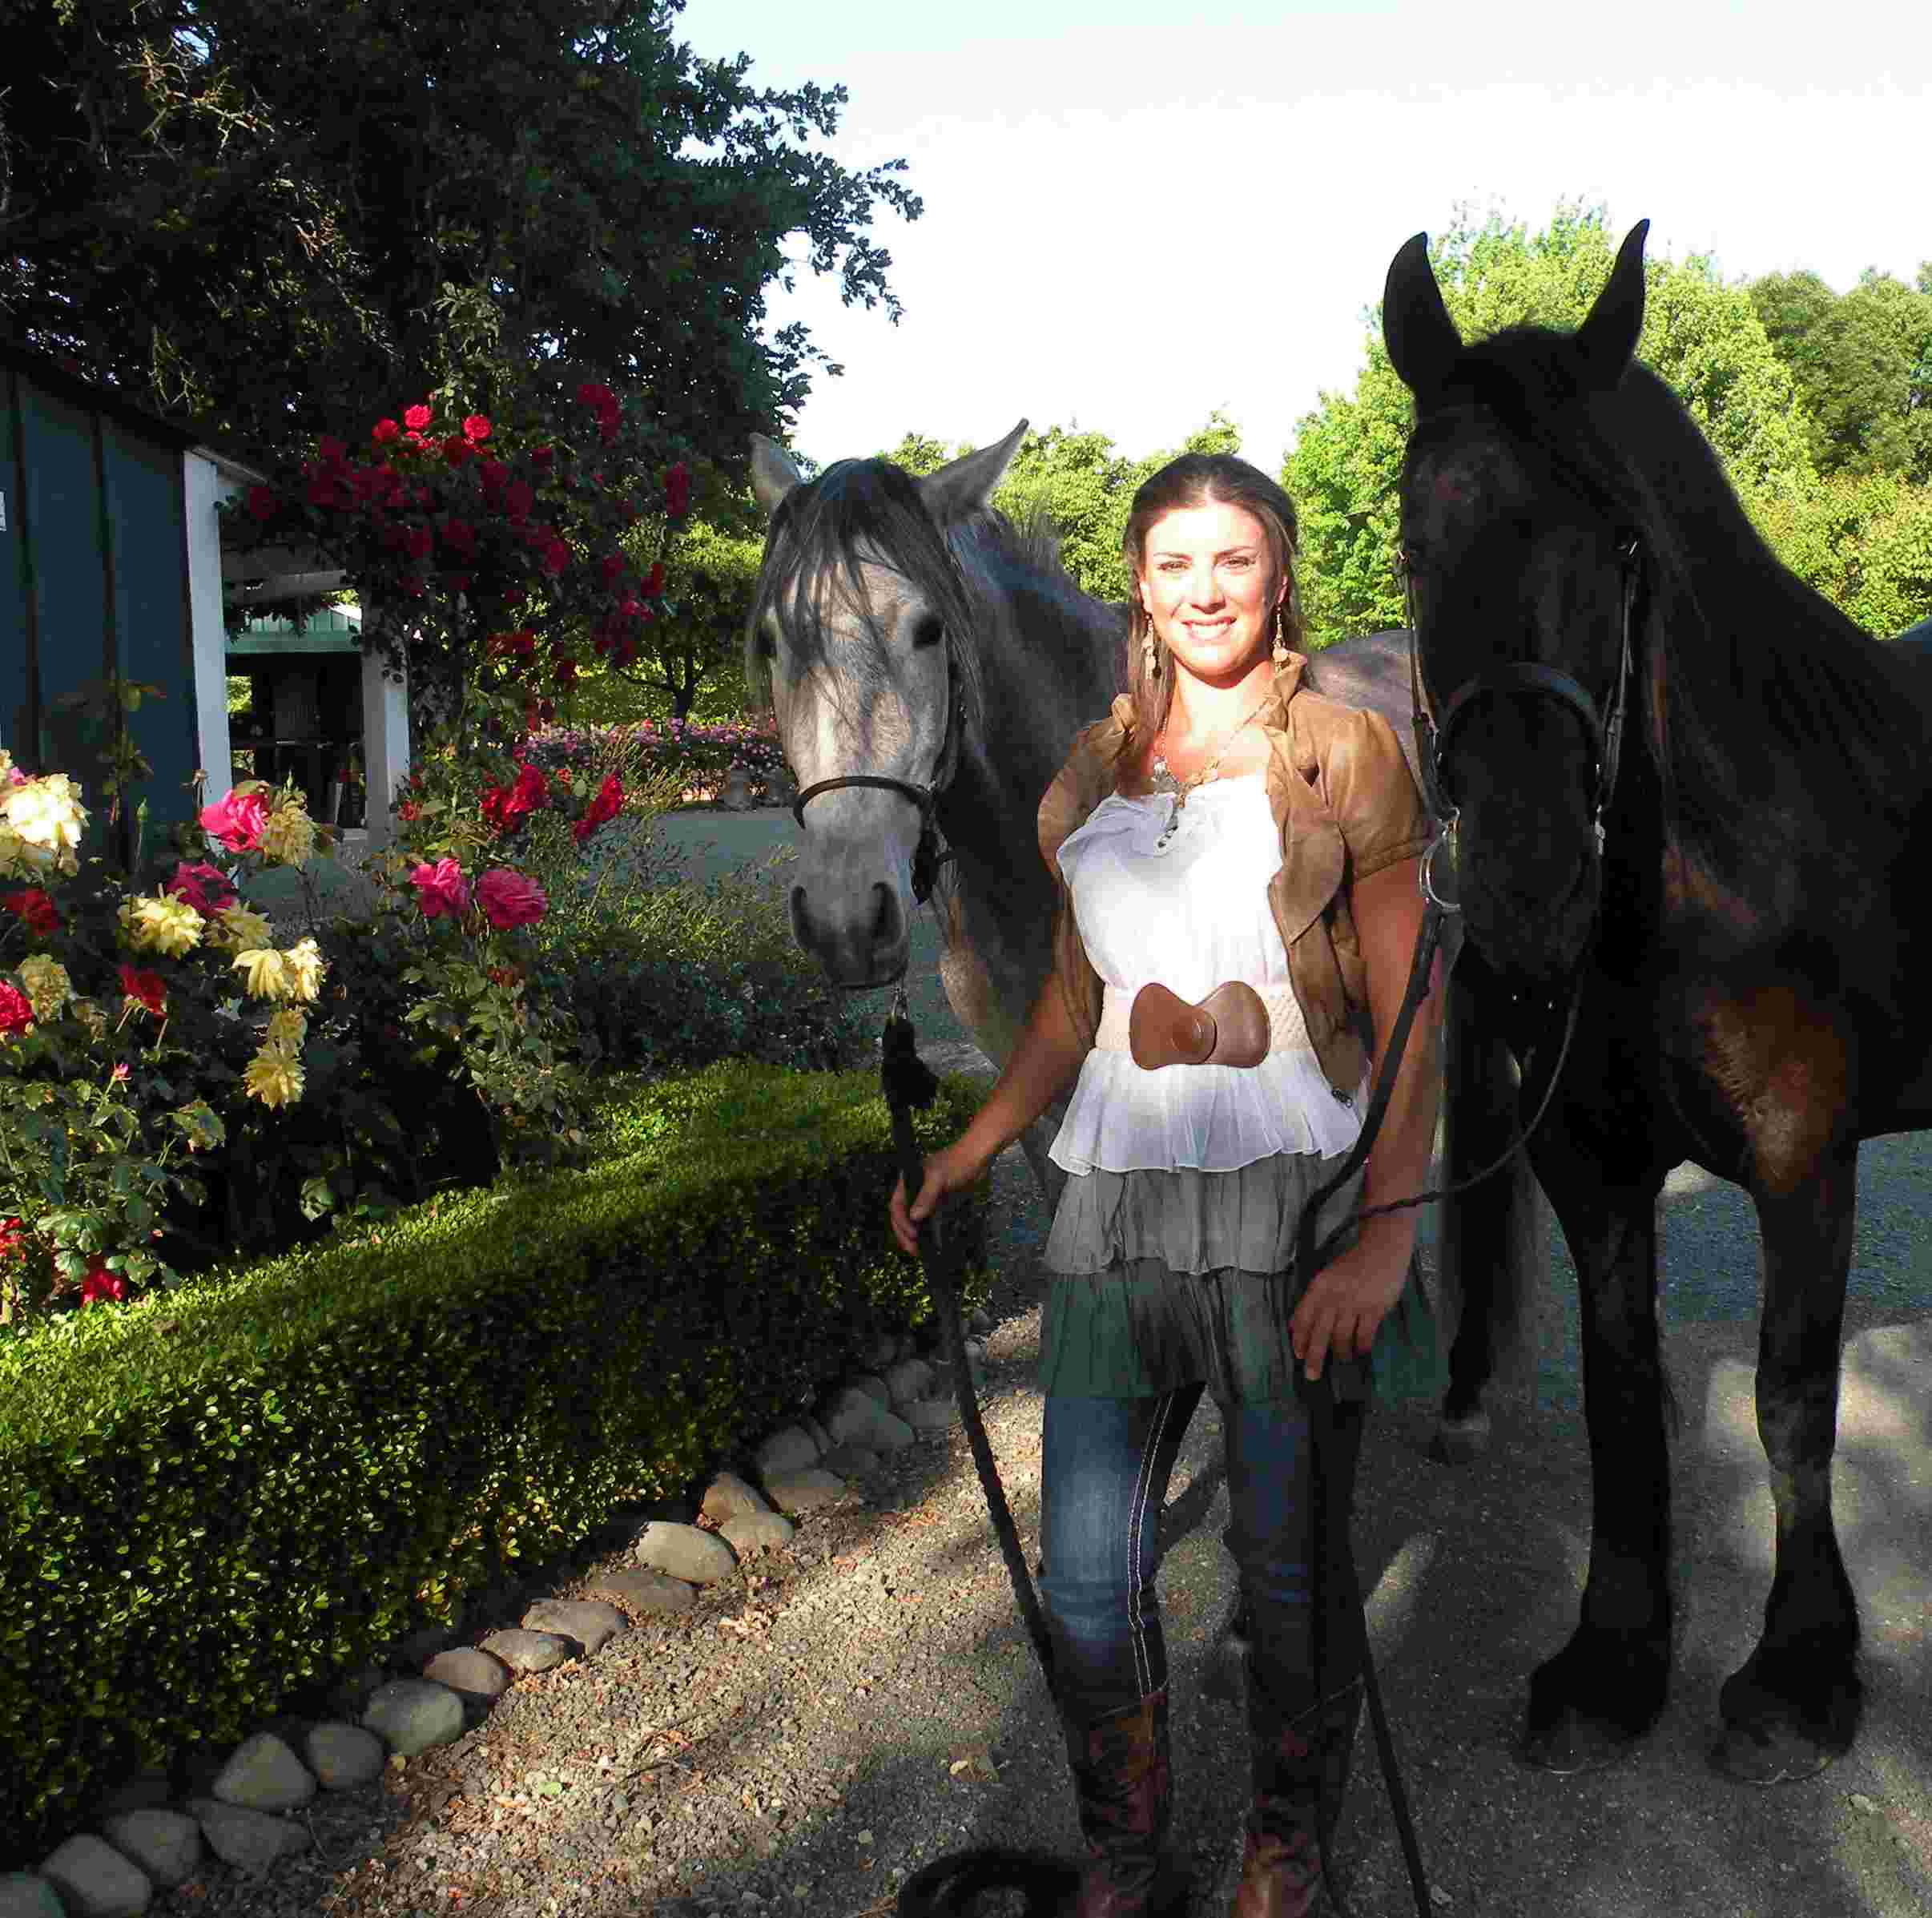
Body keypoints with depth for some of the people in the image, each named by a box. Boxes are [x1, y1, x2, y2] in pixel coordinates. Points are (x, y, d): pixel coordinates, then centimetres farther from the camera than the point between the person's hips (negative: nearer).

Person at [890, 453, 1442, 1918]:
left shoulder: (1345, 754, -1)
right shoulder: (1093, 772, 12)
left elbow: (1407, 1016, -4)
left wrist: (1386, 1231, -14)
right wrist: (967, 1156, 15)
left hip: (1294, 1201, -3)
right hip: (1117, 1202, 4)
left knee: (1290, 1566, 8)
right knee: (1087, 1580, 6)